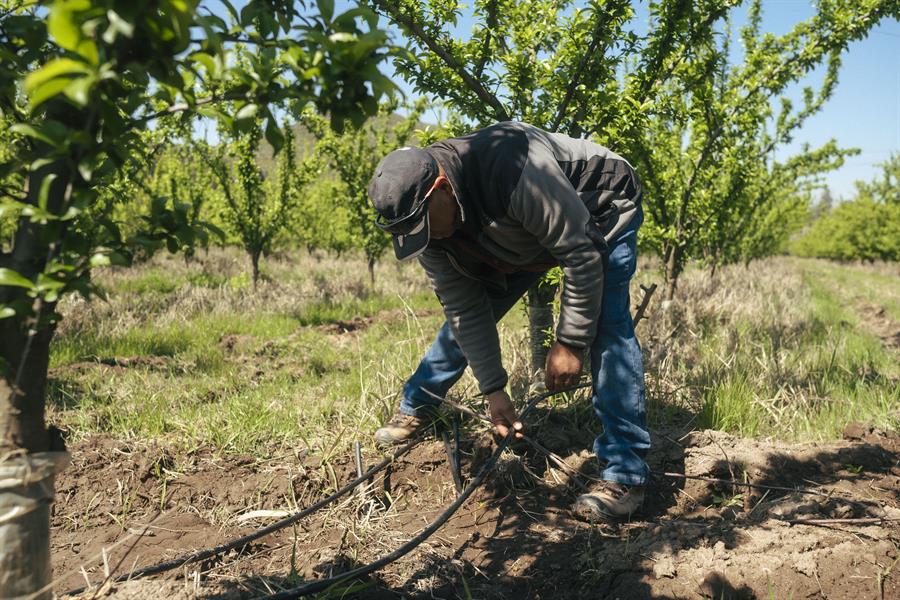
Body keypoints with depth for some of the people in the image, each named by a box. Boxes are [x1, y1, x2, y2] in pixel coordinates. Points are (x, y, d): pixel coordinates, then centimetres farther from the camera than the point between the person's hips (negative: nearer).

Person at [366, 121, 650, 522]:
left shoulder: (515, 171, -43)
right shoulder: (424, 217, -20)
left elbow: (581, 253, -35)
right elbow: (465, 308, -15)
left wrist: (569, 341, -28)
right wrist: (493, 389, -15)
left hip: (600, 213, -6)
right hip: (521, 237, 6)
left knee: (606, 329, -22)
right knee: (461, 312, 4)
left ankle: (626, 477, -17)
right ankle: (416, 408, 25)